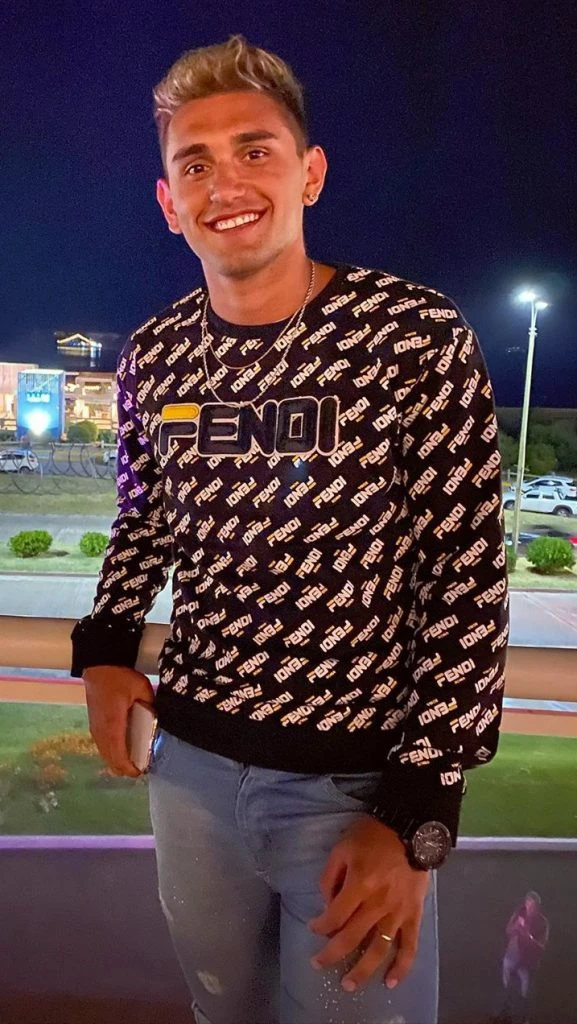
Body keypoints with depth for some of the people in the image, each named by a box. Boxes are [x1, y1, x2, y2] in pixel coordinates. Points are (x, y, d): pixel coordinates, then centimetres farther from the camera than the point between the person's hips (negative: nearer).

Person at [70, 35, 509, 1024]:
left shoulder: (418, 335, -14)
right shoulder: (155, 356, 0)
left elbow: (467, 576, -13)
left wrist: (418, 817, -14)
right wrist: (105, 647, -3)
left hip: (361, 785, -4)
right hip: (190, 764, 5)